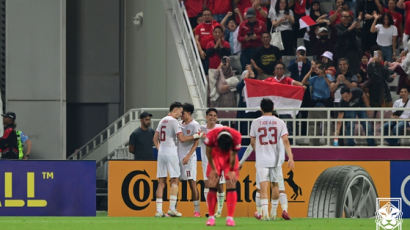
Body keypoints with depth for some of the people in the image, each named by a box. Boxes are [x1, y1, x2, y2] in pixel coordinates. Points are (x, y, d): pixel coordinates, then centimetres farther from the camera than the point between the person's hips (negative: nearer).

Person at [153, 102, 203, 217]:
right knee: (174, 180, -2)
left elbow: (155, 138, 18)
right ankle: (172, 209, -8)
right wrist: (195, 136, -5)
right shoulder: (173, 121, -9)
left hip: (161, 152, 7)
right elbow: (182, 139, -14)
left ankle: (159, 210, 0)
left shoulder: (162, 121, 15)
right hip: (171, 152, -7)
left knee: (161, 181, 5)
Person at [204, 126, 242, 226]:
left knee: (231, 184, -10)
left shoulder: (236, 137, -31)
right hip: (216, 156, 0)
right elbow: (208, 152, -13)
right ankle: (211, 216, -3)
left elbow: (233, 155, -14)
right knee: (212, 185, -8)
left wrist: (231, 170, -5)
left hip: (229, 157, 0)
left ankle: (230, 217, -10)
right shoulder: (211, 135, -31)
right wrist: (213, 169, -6)